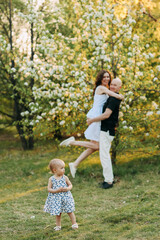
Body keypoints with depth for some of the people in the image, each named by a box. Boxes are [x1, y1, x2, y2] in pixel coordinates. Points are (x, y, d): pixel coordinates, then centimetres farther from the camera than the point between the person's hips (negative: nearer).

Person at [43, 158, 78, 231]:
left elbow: (70, 185, 5)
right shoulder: (51, 179, -8)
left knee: (70, 211, 7)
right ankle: (58, 226, 25)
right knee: (58, 213, 11)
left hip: (66, 197, 1)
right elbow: (49, 189, -8)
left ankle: (74, 223, 20)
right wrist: (57, 190, -22)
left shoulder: (65, 177, -4)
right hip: (56, 199, 0)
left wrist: (67, 188, -17)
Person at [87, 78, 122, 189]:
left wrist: (92, 120, -14)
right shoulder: (113, 98, 16)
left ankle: (109, 181, -7)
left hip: (107, 130, -11)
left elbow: (106, 115, -24)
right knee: (105, 154, 16)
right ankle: (110, 178, 23)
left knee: (104, 155, -10)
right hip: (106, 130, 11)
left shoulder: (114, 99, -17)